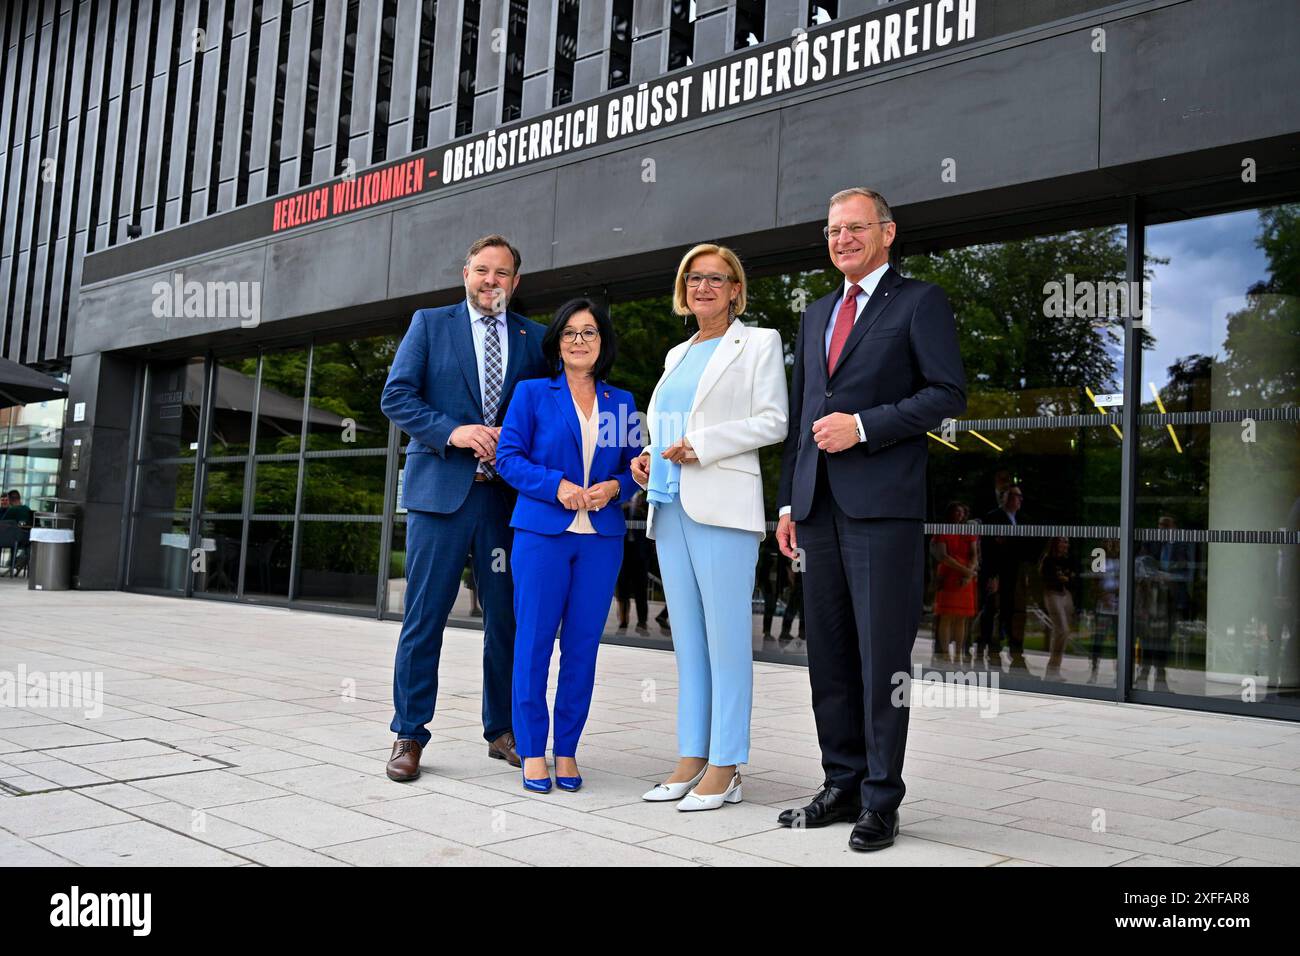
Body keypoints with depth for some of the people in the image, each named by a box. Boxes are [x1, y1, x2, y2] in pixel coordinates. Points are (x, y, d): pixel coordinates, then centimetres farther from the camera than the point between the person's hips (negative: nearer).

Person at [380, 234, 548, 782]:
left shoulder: (534, 338, 12)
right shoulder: (430, 324, 8)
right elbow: (396, 396, 0)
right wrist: (452, 432, -13)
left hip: (508, 496, 2)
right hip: (441, 490, -2)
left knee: (508, 617, 7)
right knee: (424, 617, 0)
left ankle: (502, 730, 21)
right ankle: (408, 735, 11)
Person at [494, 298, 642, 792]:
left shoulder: (622, 402, 13)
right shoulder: (532, 394, 5)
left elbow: (635, 467, 15)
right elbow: (508, 457, -1)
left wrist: (615, 487, -7)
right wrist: (557, 486, -14)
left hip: (601, 537, 3)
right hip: (542, 532, -2)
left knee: (583, 645, 4)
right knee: (534, 641, -2)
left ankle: (567, 751, 14)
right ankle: (531, 751, 8)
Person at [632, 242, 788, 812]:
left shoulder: (758, 343, 4)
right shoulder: (677, 354, 23)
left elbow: (773, 421, -5)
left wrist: (701, 444, -13)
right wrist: (649, 458, 8)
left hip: (721, 507, -7)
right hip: (671, 507, 7)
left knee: (726, 636, -6)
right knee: (687, 637, 8)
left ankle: (725, 769, -1)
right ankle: (692, 758, 13)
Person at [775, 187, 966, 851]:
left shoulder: (920, 302, 4)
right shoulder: (816, 315, 22)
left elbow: (949, 394, -5)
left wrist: (863, 425, -13)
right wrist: (788, 502, 15)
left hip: (883, 504, -6)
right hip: (818, 506, 6)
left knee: (882, 657, -3)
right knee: (830, 655, 9)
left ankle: (880, 801, 6)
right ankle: (842, 784, 20)